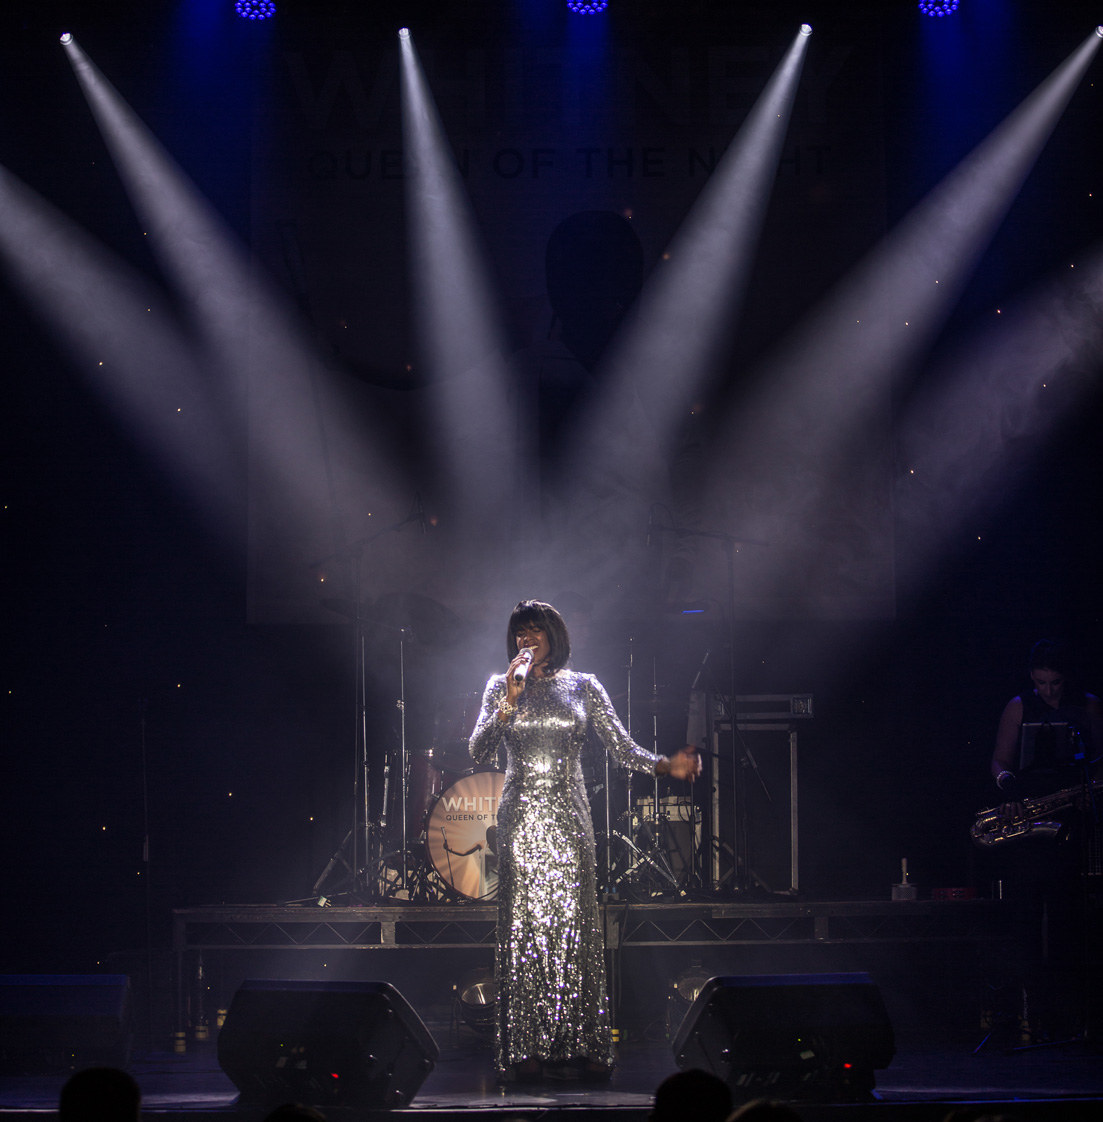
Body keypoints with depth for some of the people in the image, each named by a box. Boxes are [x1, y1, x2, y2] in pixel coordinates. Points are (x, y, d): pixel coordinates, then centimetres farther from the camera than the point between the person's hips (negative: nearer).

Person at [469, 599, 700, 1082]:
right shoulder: (500, 687, 10)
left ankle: (578, 1046, -4)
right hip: (520, 818, 0)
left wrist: (664, 765, -13)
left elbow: (621, 745, 4)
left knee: (573, 924, -5)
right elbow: (478, 751, 0)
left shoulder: (583, 687, 9)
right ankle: (527, 1049, -5)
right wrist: (510, 701, -11)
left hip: (568, 816, 0)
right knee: (523, 926, -5)